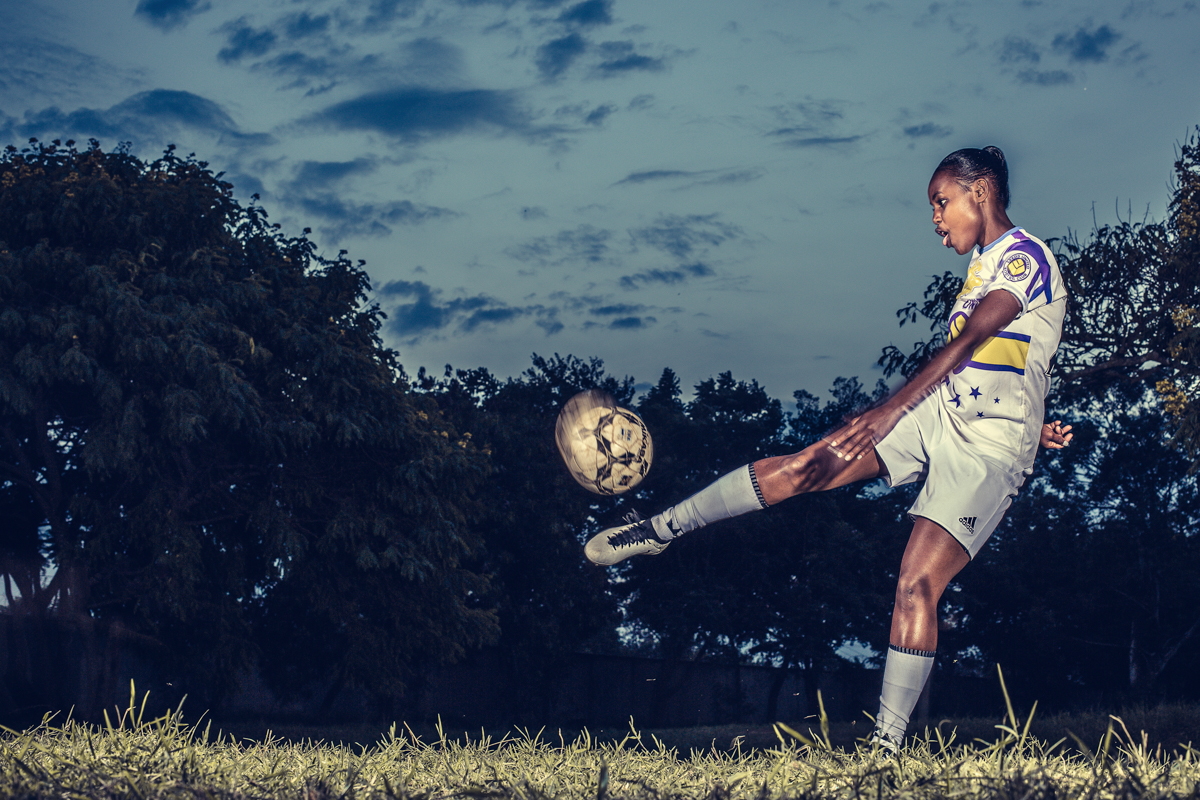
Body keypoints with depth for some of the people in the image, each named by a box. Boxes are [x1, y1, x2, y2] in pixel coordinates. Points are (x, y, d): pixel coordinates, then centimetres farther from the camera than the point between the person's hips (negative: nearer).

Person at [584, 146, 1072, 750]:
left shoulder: (1025, 255, -11)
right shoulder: (984, 266, 20)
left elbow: (967, 342, -24)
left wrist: (891, 410, -33)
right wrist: (1026, 424, 13)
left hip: (990, 447, -8)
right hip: (937, 412, 8)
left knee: (916, 584, -20)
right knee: (802, 467, -7)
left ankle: (886, 746, -18)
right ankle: (661, 529, 0)